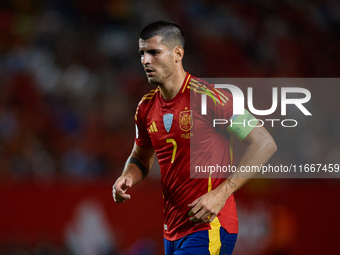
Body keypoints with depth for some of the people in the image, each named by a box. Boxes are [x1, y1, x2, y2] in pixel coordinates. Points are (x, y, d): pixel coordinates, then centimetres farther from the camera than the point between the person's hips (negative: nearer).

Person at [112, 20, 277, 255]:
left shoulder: (206, 96, -13)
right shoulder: (147, 108, 8)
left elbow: (265, 143, -14)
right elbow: (141, 158, 25)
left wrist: (221, 194, -20)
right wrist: (127, 178, 0)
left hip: (209, 229, -7)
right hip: (172, 231, 7)